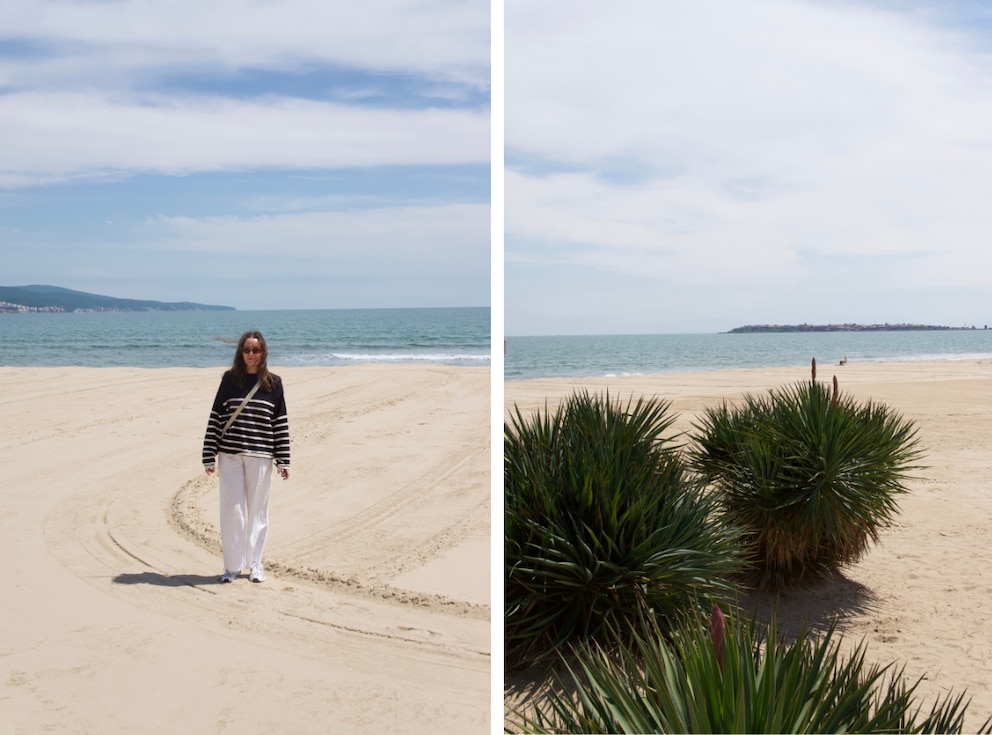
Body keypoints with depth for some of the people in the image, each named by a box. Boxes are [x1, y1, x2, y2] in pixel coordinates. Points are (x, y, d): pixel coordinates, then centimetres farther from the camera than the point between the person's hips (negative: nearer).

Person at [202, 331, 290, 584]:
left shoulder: (273, 383, 4)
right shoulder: (229, 379, 4)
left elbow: (281, 423, 4)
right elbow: (215, 417, 4)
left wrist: (283, 461, 0)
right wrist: (209, 456, 0)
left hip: (260, 457, 0)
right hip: (230, 456, 0)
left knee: (258, 510, 6)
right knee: (231, 509, 2)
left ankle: (255, 564, 19)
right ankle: (232, 565, 13)